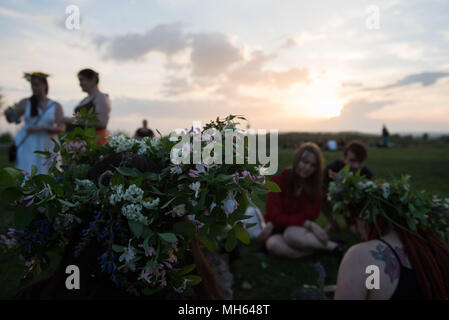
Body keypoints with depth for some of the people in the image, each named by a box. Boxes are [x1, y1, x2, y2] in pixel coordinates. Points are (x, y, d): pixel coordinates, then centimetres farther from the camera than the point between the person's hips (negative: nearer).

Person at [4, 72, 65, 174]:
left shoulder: (56, 106, 5)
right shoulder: (25, 103, 8)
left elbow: (61, 128, -3)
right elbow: (11, 119, 7)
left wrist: (41, 128, -15)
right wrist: (8, 113, -16)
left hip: (47, 147, 0)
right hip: (28, 147, 1)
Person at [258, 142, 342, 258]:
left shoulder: (315, 184, -1)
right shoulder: (278, 181, -8)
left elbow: (310, 214, -8)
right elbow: (275, 216, -15)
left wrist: (273, 224, -17)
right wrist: (309, 224, -25)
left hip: (301, 230, 0)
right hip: (278, 230, 0)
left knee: (291, 234, -35)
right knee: (272, 244, -34)